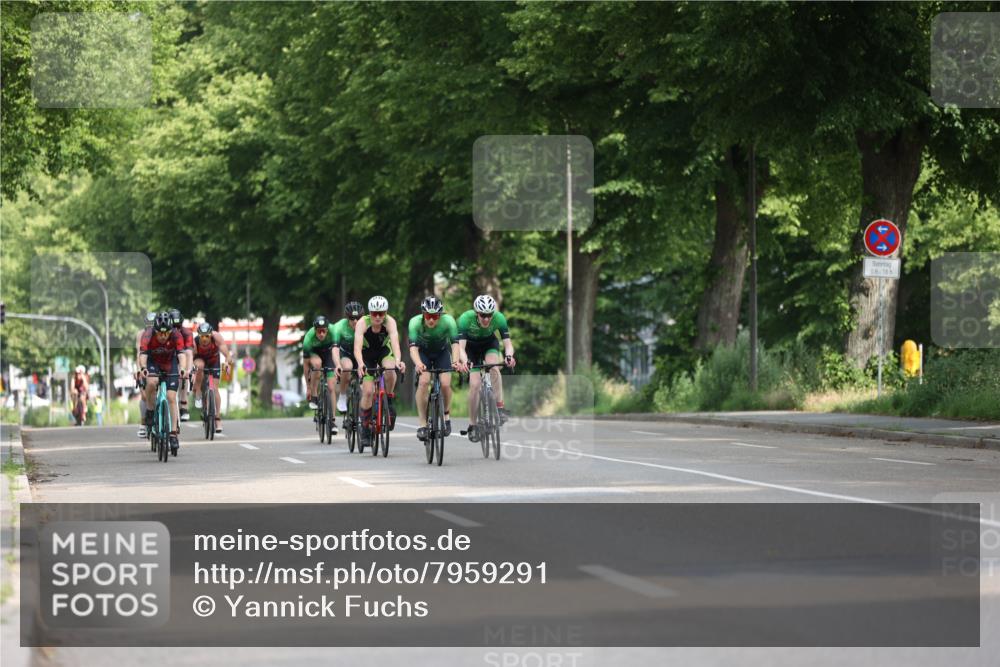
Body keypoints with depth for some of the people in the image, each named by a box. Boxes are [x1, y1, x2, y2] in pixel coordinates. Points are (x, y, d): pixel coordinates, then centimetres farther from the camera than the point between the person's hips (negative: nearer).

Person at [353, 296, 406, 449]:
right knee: (368, 391, -14)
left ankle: (390, 401, -8)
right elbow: (357, 347, -42)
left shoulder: (390, 321, -29)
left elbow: (395, 342, -43)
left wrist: (398, 361, -62)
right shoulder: (362, 323, -30)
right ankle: (365, 430, 2)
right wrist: (360, 364, -61)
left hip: (384, 351, 0)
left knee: (390, 370, -34)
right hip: (367, 354, 0)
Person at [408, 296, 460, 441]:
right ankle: (422, 424, -16)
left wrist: (455, 361, -56)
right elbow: (413, 348, -38)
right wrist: (418, 364, -58)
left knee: (445, 384, -19)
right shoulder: (415, 322, -31)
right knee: (424, 381, -24)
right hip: (423, 352, -1)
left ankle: (447, 414, 11)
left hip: (442, 352, 1)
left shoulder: (448, 321, -30)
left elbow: (455, 343, -37)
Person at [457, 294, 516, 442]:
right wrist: (464, 361, -60)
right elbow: (461, 346, -39)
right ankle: (472, 425, -1)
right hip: (471, 346, -1)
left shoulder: (499, 318, -31)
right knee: (475, 384, -14)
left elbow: (508, 343, -32)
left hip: (489, 343, 1)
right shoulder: (465, 319, -35)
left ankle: (500, 407, -22)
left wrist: (509, 356, -54)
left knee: (493, 368, -31)